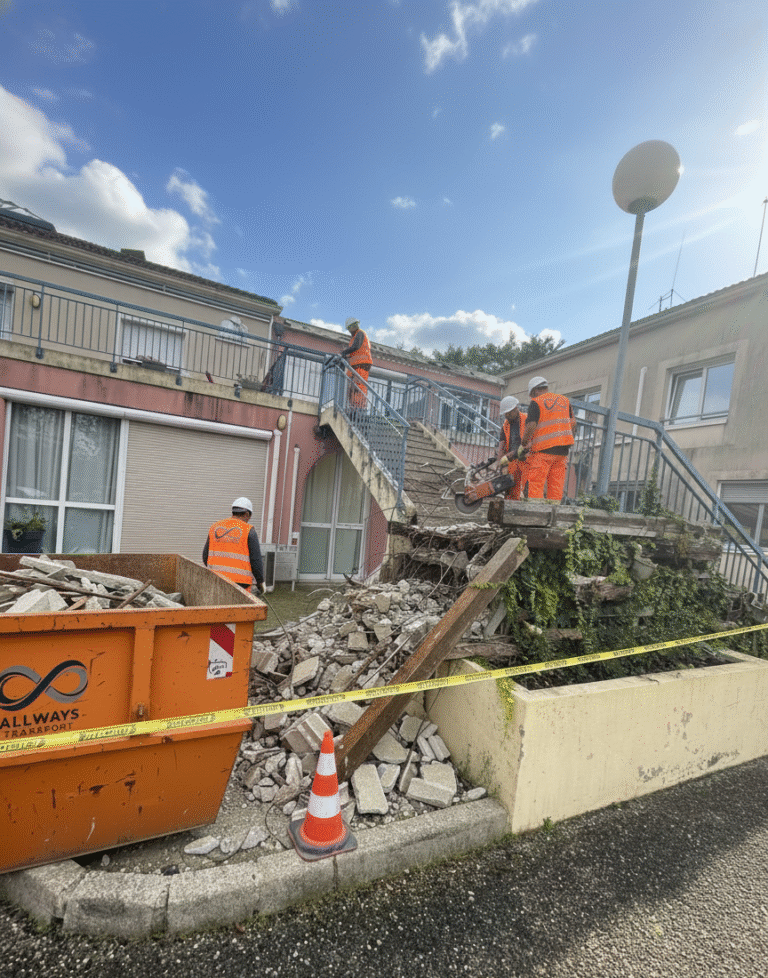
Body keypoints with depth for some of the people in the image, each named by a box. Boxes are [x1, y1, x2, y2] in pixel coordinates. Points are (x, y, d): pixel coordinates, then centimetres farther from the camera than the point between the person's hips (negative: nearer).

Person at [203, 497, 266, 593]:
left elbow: (206, 555, 12)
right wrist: (261, 582, 4)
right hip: (239, 582, -4)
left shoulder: (215, 527, 9)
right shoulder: (249, 531, -5)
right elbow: (256, 560, -8)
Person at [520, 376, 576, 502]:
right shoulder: (564, 400, 16)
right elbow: (573, 423, 13)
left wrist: (524, 443, -3)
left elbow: (531, 425, -14)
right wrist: (567, 441, 20)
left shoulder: (536, 403, -3)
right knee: (556, 485, 9)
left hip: (544, 449, -6)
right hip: (562, 450, 6)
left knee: (535, 483, -4)